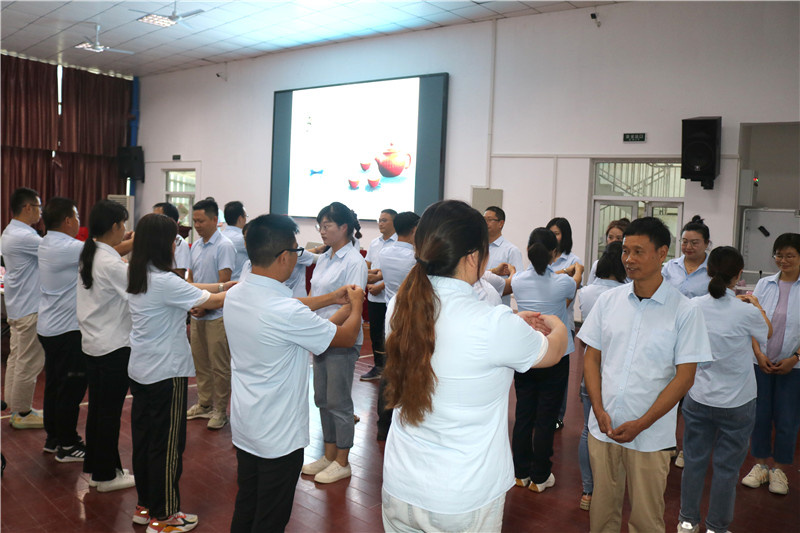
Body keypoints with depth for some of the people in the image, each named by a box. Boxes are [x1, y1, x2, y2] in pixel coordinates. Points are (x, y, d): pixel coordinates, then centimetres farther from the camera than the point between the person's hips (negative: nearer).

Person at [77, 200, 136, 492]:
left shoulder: (89, 257, 6)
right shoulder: (111, 263, -22)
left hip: (92, 343, 9)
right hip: (114, 347, -9)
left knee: (97, 407, 18)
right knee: (110, 412, 4)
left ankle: (94, 467, 30)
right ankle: (106, 475, 16)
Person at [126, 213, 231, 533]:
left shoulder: (136, 276, 5)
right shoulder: (163, 282, -23)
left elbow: (186, 289, 10)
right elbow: (210, 301, -16)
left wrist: (223, 286, 7)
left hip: (140, 371, 9)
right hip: (166, 373, -9)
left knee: (143, 438, 17)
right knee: (167, 445, 3)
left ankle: (145, 506, 30)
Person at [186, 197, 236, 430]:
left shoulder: (224, 246, -12)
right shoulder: (196, 246, 11)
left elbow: (223, 283, -16)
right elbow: (191, 279, 15)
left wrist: (205, 305, -19)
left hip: (216, 315, -7)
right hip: (197, 314, 8)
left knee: (219, 366, 0)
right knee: (200, 362, 16)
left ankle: (220, 410, 11)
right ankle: (204, 404, 29)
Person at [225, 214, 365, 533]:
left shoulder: (235, 295, -6)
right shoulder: (287, 313, -30)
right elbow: (347, 336, -15)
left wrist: (331, 298, 16)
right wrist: (355, 304, 6)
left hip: (243, 428, 8)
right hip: (278, 435, -8)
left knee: (245, 507, 23)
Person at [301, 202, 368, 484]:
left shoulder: (354, 262, -14)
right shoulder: (323, 259, 11)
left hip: (342, 341, -8)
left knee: (338, 402, 2)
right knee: (322, 399, 15)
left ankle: (342, 462, 17)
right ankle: (329, 455, 30)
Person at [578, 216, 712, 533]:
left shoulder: (684, 311, -8)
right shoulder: (608, 300, 2)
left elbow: (684, 377, -8)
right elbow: (591, 358, 6)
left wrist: (641, 424, -13)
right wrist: (599, 410, -6)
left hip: (649, 435, -2)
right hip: (603, 427, 3)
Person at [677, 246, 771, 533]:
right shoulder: (747, 312, -18)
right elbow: (767, 333, 5)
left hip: (698, 398, 3)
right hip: (737, 402, -3)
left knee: (694, 460, 15)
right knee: (727, 467, 11)